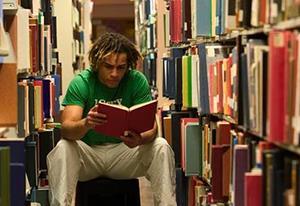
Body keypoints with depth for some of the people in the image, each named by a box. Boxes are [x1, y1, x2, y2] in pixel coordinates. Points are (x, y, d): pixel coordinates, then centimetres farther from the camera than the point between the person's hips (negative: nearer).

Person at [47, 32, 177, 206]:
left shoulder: (137, 81, -9)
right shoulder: (81, 83, -12)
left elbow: (151, 125, -17)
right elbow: (67, 128, -25)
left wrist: (140, 139, -43)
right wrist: (86, 124, -50)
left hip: (124, 151, 1)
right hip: (88, 153, -1)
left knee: (161, 147, -24)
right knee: (62, 148, -31)